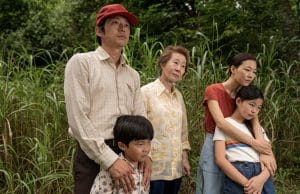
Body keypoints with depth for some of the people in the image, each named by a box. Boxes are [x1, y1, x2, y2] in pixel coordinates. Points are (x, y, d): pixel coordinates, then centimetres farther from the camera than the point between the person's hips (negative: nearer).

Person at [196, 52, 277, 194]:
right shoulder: (212, 90, -12)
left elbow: (255, 121, -11)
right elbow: (221, 123, -25)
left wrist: (263, 151, -26)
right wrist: (253, 143, -27)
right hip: (215, 148, -5)